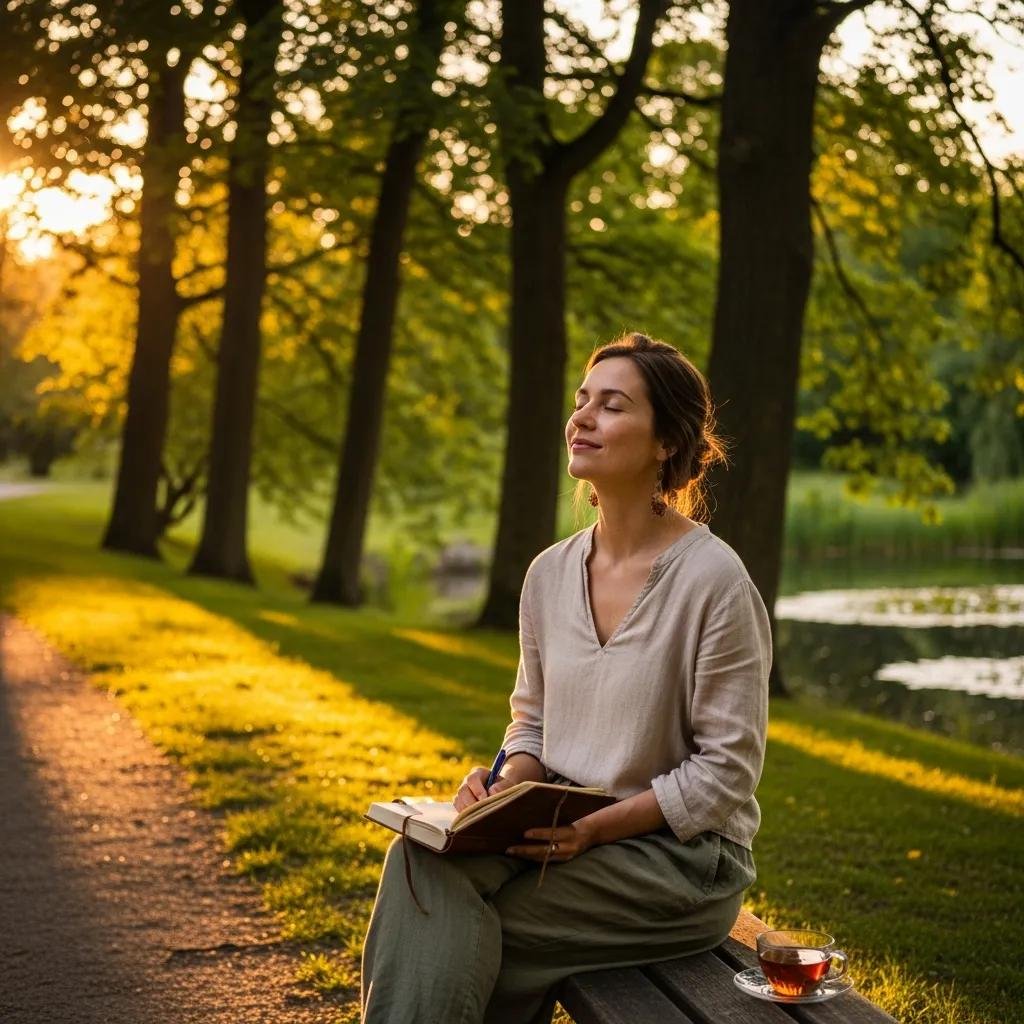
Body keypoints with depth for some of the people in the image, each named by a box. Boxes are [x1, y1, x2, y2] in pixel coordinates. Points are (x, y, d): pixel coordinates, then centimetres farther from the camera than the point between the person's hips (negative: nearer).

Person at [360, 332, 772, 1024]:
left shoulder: (714, 581, -14)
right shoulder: (550, 573, 6)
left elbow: (726, 772, -13)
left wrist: (596, 826, -21)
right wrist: (507, 787, -6)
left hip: (681, 853, -5)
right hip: (567, 831, 6)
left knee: (439, 935, -23)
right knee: (420, 858, -23)